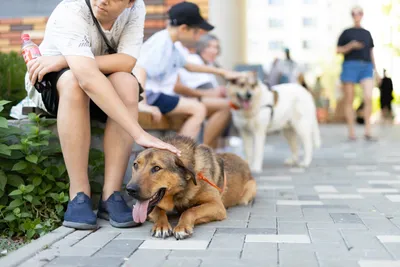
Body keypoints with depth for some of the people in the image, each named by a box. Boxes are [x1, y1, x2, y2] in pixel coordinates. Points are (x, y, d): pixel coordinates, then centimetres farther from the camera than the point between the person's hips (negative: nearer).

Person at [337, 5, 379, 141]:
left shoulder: (367, 33, 18)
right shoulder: (346, 33, 8)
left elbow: (371, 53, 20)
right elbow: (338, 51, 4)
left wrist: (376, 71, 16)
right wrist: (351, 46, -13)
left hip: (366, 67, 2)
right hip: (350, 66, -2)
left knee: (369, 98, -15)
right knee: (349, 100, -1)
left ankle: (367, 131, -10)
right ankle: (351, 132, 6)